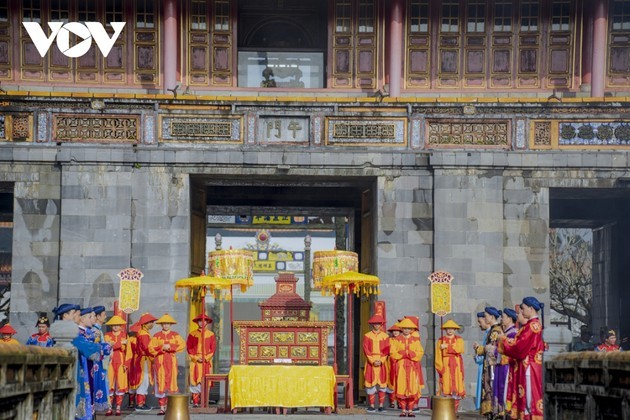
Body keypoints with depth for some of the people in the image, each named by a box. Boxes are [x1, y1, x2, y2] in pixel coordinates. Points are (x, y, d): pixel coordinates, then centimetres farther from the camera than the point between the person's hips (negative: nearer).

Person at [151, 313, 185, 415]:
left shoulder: (175, 335, 8)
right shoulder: (156, 335, 8)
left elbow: (182, 345, -5)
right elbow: (151, 348, -1)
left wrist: (170, 346, -14)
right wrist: (162, 347, -14)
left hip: (171, 360, 1)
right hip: (159, 361, -1)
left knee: (171, 382, -2)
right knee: (161, 382, -4)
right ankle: (162, 407, -1)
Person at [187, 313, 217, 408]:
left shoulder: (211, 334, 7)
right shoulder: (192, 334, 6)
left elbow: (213, 348, 4)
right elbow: (189, 348, 3)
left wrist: (206, 358, -8)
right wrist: (196, 358, -8)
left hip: (207, 361, 0)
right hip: (195, 361, 0)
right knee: (195, 381, -4)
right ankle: (195, 402, -2)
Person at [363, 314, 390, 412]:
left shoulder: (385, 336, 8)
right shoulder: (367, 336, 6)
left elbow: (387, 351, 3)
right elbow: (366, 350, -1)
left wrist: (381, 361, -11)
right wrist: (373, 361, -11)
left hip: (382, 362, 1)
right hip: (370, 362, -1)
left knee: (382, 383, 0)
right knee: (370, 383, -4)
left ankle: (381, 405, 4)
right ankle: (371, 406, -1)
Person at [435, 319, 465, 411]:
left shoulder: (459, 339, 9)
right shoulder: (441, 340, 7)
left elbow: (459, 349, -12)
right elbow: (438, 355, 0)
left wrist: (447, 347, -14)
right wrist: (440, 367, -10)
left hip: (456, 365, 1)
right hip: (445, 365, -1)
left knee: (456, 386, -3)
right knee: (445, 386, -6)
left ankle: (454, 410, 1)